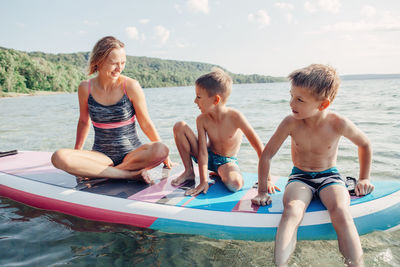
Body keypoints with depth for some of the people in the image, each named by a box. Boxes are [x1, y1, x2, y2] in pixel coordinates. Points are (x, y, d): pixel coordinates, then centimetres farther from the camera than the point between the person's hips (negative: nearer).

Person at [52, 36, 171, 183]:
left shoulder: (131, 86, -9)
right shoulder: (85, 88, -3)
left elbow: (146, 123, -1)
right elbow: (84, 122, 13)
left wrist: (162, 154, 2)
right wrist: (76, 152, 21)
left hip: (132, 153, -1)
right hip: (102, 155, 2)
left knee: (161, 150, -32)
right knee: (58, 157, -25)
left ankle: (94, 172, -21)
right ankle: (130, 174, -26)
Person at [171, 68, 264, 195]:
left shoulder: (235, 116, -26)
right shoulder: (202, 120, -17)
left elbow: (258, 145, -22)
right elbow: (203, 152, -19)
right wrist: (203, 181, -28)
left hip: (227, 161, -2)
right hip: (208, 157, 3)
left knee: (235, 183, -39)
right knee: (179, 127, -18)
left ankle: (219, 173, 1)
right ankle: (189, 172, -2)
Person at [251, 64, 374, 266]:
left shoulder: (338, 124, -16)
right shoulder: (291, 123, -16)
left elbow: (364, 145, 6)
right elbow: (267, 154, -8)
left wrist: (364, 178, 10)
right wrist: (263, 191, -6)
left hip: (329, 176, 1)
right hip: (300, 177, 0)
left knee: (341, 213, -32)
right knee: (291, 211, -32)